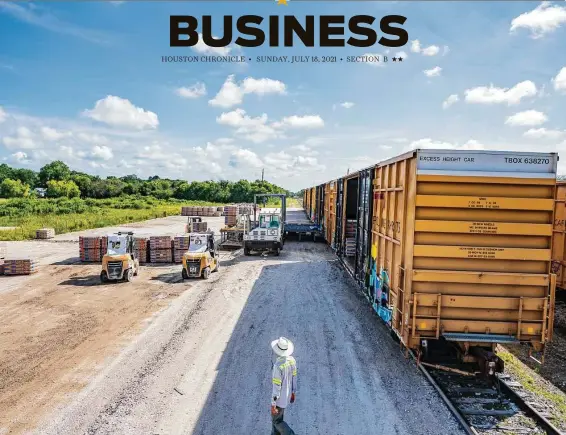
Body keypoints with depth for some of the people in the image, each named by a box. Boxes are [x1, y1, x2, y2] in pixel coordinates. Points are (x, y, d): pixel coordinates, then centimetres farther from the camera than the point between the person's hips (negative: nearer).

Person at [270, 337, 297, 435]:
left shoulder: (277, 365, -37)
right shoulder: (292, 360, -13)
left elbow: (276, 386, -30)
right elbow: (294, 378, 1)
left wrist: (273, 405, -17)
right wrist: (293, 393, 17)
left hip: (279, 397, -7)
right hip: (287, 394, 7)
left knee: (276, 420, 16)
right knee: (277, 416, 28)